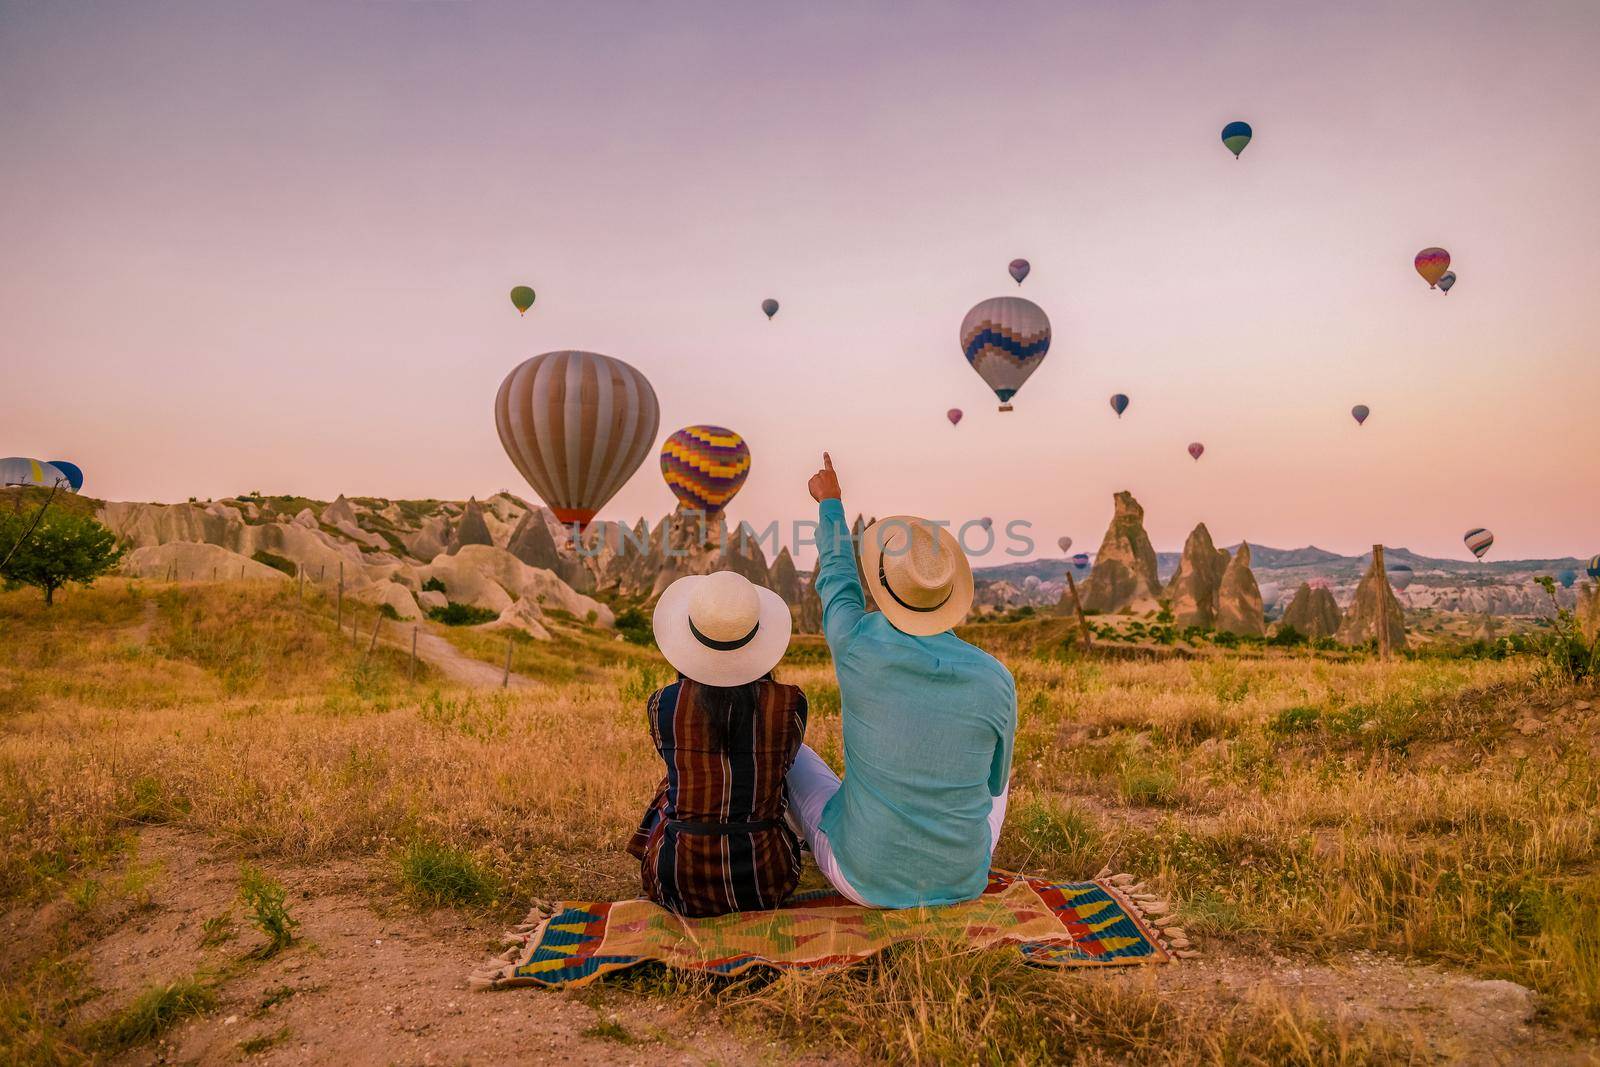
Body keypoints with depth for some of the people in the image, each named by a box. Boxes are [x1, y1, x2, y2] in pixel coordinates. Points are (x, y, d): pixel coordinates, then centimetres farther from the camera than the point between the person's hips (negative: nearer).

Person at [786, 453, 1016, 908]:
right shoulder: (996, 681, -19)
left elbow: (837, 581, 2)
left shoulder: (858, 647, -23)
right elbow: (993, 781, 0)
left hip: (865, 877, -1)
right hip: (961, 880, 2)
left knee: (789, 755, 26)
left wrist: (830, 502, 20)